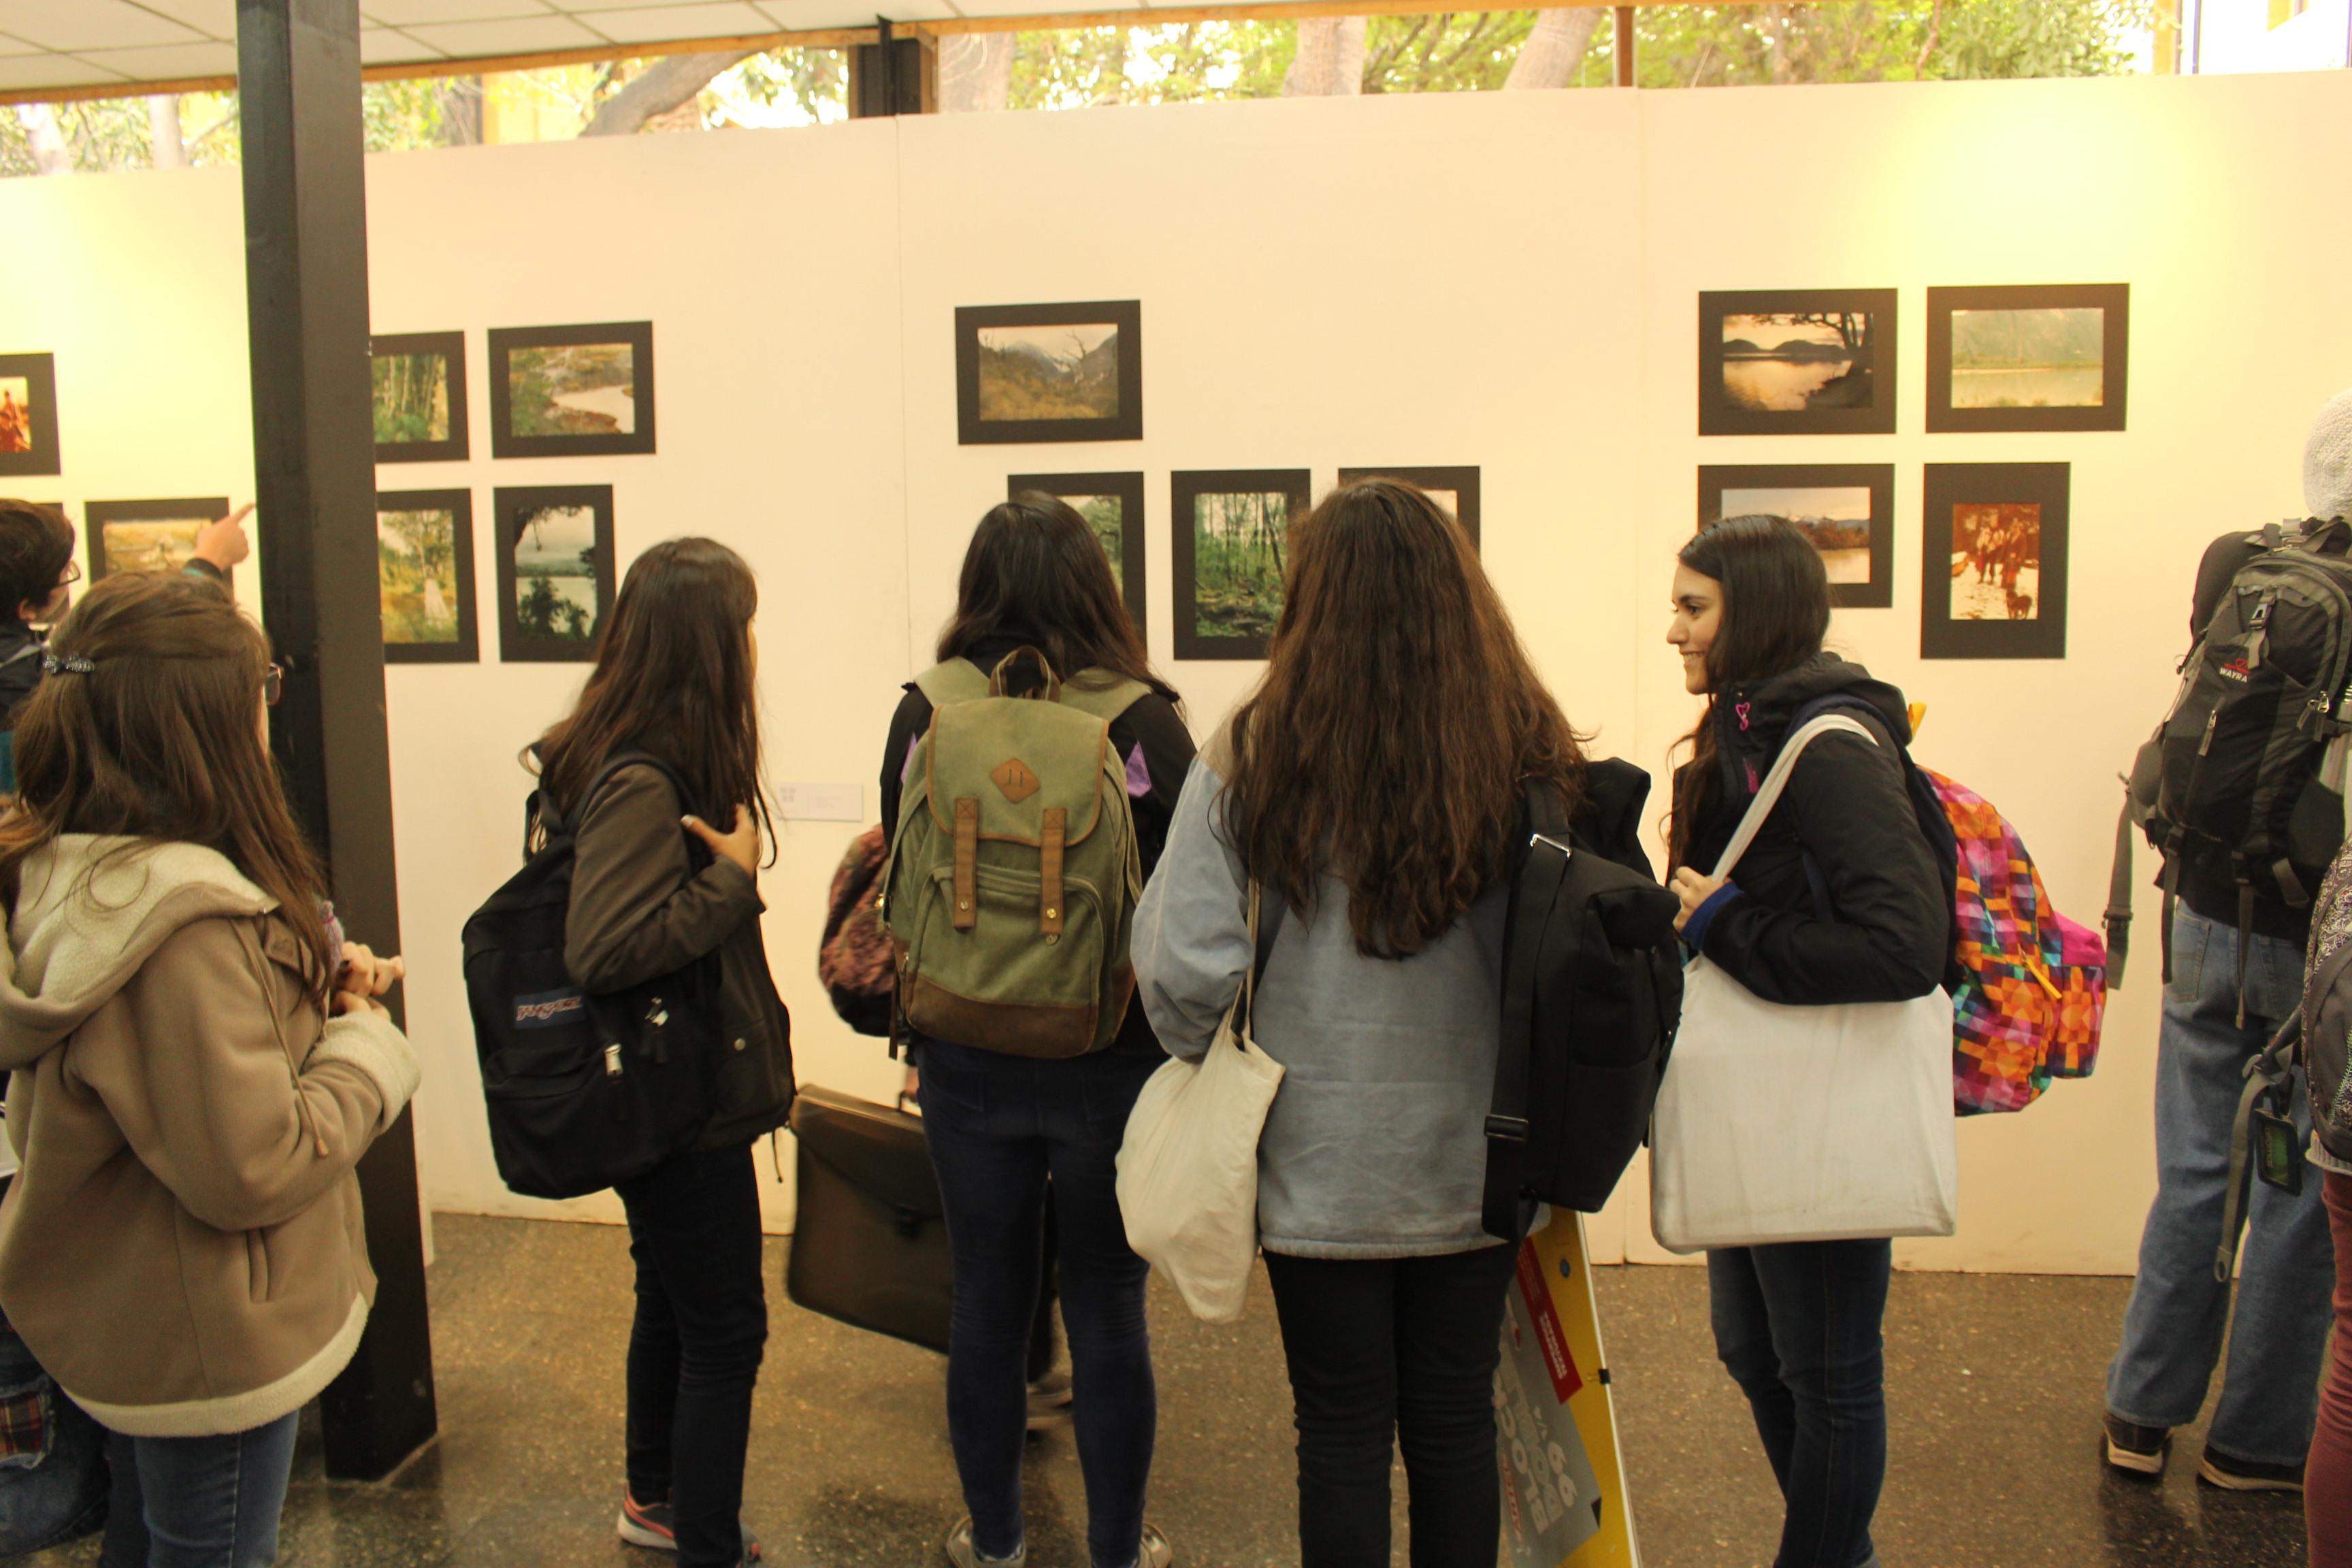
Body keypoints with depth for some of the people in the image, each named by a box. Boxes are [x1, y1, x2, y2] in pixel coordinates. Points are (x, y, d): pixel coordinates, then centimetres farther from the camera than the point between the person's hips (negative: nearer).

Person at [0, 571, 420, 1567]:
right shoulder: (185, 924, -33)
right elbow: (254, 1168, -29)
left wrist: (313, 981, -2)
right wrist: (362, 1040, -16)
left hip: (118, 1316, 9)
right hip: (207, 1345, -9)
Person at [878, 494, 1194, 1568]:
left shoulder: (924, 718, -5)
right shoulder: (1143, 722, -12)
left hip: (967, 1065, 2)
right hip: (1112, 1064, -2)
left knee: (984, 1308, 15)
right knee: (1107, 1315, 12)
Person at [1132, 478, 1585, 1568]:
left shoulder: (1253, 759, -15)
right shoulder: (1528, 755, -10)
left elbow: (1183, 969, -16)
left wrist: (1214, 1055, 4)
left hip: (1322, 1165, -2)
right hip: (1475, 1160, 2)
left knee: (1343, 1434, 14)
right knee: (1456, 1425, 18)